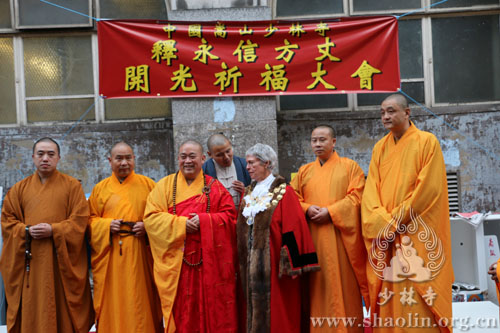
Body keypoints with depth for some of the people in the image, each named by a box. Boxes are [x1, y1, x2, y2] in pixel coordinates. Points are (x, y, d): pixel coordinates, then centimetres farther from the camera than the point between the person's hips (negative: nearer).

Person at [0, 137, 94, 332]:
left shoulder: (72, 186, 3)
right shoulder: (20, 188, 12)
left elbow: (80, 219, -4)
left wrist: (53, 230, -16)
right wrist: (27, 231, -10)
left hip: (62, 260, -2)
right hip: (30, 262, 2)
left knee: (63, 311, 2)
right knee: (32, 312, 5)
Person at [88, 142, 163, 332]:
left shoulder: (148, 184, 6)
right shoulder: (100, 188, 10)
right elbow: (91, 219, 10)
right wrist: (106, 225, -9)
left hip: (140, 255, -1)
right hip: (110, 256, 1)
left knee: (140, 302, 3)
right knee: (113, 303, 4)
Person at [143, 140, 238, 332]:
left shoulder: (215, 187, 7)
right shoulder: (165, 185, 7)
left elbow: (230, 217, 0)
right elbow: (151, 216, -3)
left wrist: (204, 220, -15)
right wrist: (181, 224, -15)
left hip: (209, 262, 0)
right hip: (176, 263, 0)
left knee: (210, 310, 4)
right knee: (180, 312, 3)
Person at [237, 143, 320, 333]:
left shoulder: (283, 193, -9)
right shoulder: (249, 193, 12)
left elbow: (293, 229, -15)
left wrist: (290, 264, -19)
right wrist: (242, 263, 13)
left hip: (273, 266, -6)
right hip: (251, 265, 7)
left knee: (276, 315, 1)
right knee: (254, 310, 12)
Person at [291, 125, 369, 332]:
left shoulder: (349, 166, 5)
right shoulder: (304, 171, 15)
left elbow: (356, 196, -5)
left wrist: (330, 211, -15)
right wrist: (307, 209, -9)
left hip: (340, 237, -3)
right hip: (313, 239, 3)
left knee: (343, 284, -1)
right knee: (317, 285, 4)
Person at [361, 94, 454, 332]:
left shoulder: (427, 141, -2)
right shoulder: (379, 148, 13)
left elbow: (428, 188, -11)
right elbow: (371, 191, 6)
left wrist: (394, 220, -12)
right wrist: (382, 223, -10)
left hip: (418, 235, -4)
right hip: (385, 234, 4)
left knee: (420, 301, -5)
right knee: (389, 301, 5)